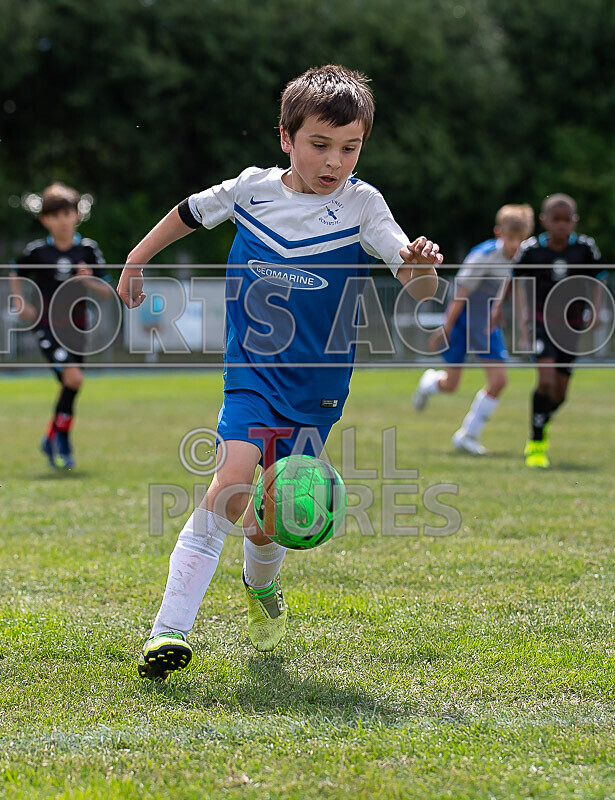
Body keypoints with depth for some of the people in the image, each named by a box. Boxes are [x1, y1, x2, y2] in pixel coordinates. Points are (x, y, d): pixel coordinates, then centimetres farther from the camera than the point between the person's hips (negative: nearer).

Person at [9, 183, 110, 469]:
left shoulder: (88, 249, 0)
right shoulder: (37, 251, -3)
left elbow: (106, 291, 2)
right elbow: (16, 274, 16)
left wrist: (90, 282, -17)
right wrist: (21, 303, 4)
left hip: (76, 327, 3)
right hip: (48, 326, -3)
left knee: (70, 386, 10)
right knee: (73, 377, -20)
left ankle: (52, 439, 31)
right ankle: (63, 440, -5)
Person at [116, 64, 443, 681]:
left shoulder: (361, 205, -9)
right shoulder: (253, 189, -3)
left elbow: (418, 289, -20)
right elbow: (189, 213, 18)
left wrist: (420, 266, -42)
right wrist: (136, 261, 26)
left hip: (316, 387, 0)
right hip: (252, 374, 0)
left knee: (263, 521, 4)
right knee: (232, 487, -22)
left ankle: (262, 586, 41)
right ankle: (170, 629, -20)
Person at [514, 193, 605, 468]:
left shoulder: (585, 247, -6)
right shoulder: (531, 249, -8)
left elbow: (596, 279, 8)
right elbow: (520, 278, 9)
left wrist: (594, 311, -3)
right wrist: (523, 310, 0)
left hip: (571, 324, 2)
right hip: (542, 321, -2)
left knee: (559, 393, 6)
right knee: (546, 381, -20)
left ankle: (541, 425, 38)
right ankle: (536, 444, -7)